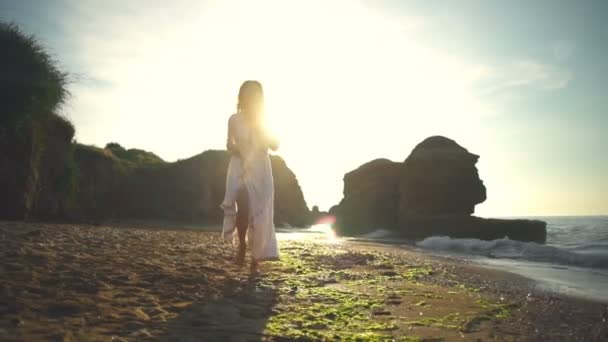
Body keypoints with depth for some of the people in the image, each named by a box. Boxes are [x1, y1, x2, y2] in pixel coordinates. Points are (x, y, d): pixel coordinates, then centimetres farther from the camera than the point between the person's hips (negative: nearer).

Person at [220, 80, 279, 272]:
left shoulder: (265, 121, 4)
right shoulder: (234, 120, 3)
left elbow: (275, 146, -2)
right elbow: (230, 145, 14)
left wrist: (260, 129, -12)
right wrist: (233, 147, -9)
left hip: (260, 171, 1)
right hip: (240, 169, -1)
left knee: (260, 214, -2)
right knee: (243, 206, -25)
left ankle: (256, 258, 10)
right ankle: (242, 243, 2)